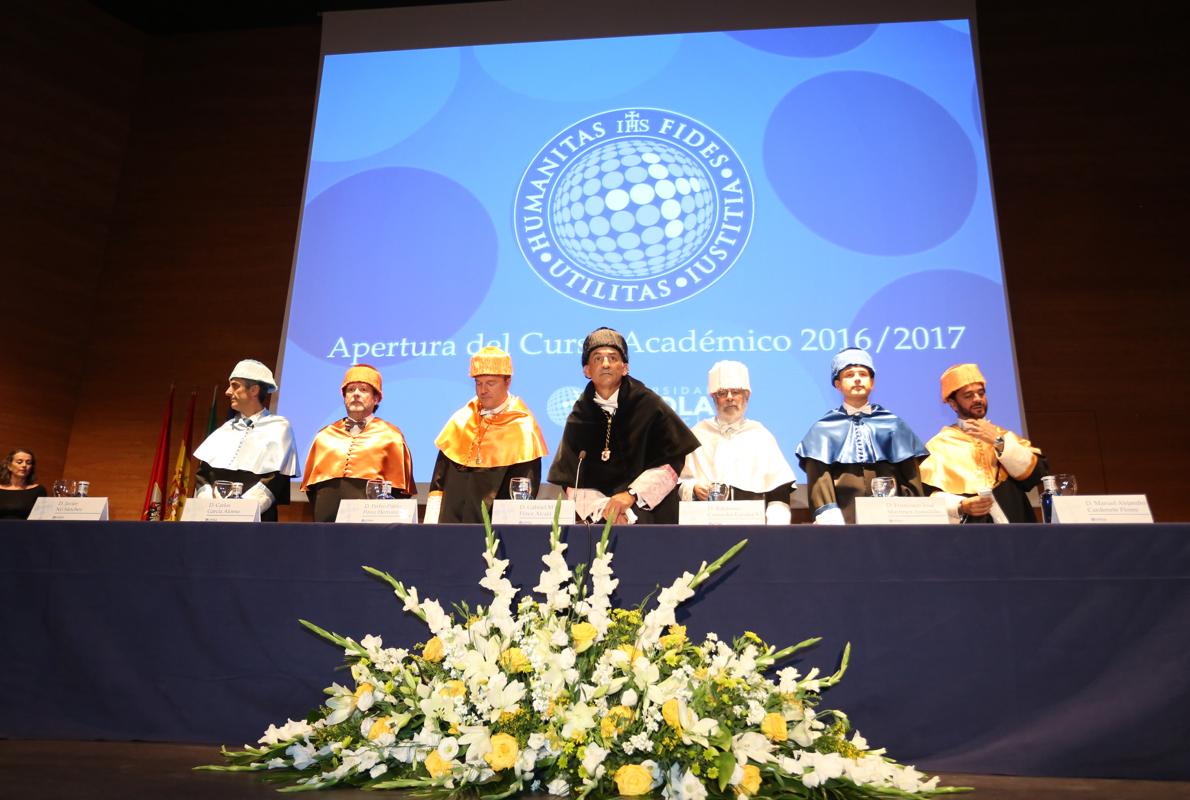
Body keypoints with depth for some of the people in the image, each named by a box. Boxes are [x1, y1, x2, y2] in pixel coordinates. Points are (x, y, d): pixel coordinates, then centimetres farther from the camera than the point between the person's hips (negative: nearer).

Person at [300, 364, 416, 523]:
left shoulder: (390, 436, 7)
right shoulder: (324, 436, 17)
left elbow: (399, 488, 3)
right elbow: (311, 485, 18)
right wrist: (321, 516, 5)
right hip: (328, 518, 3)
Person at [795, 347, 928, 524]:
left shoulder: (892, 425, 16)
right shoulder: (823, 429, 12)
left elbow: (911, 477, 11)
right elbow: (819, 479, 1)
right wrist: (830, 519, -14)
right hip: (844, 519, -1)